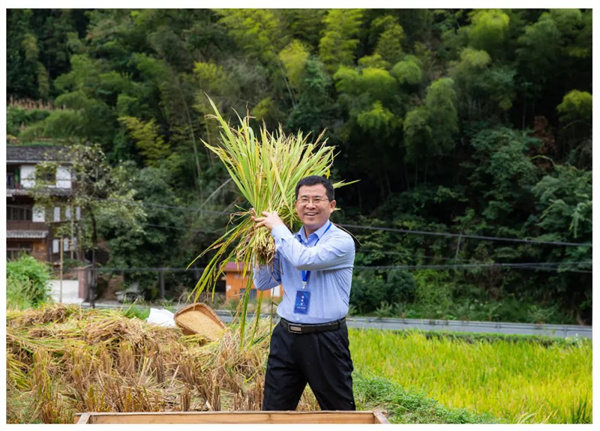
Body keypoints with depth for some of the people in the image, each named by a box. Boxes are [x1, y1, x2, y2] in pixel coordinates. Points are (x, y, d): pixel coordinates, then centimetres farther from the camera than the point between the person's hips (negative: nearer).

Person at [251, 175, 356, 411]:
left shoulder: (342, 241, -8)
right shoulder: (288, 241, 12)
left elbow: (303, 259, -25)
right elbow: (263, 283, 17)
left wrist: (278, 228, -11)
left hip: (326, 339, -5)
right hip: (286, 336, 5)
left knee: (339, 411, 5)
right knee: (273, 410, 7)